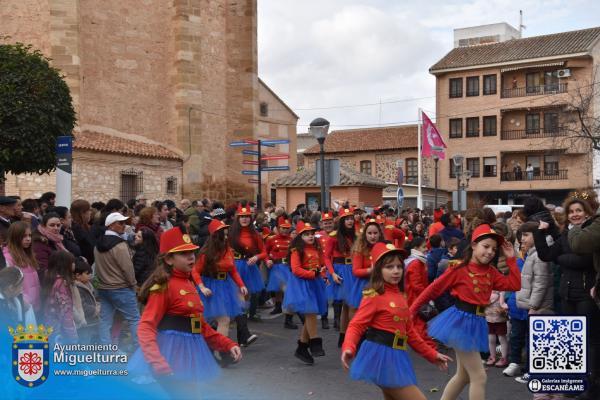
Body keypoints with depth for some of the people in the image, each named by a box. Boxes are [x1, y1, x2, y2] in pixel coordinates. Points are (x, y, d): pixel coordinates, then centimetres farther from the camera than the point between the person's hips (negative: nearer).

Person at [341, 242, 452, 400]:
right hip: (381, 355, -9)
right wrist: (348, 348, -37)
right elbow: (356, 325, -18)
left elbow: (410, 331, 19)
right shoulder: (374, 296, -12)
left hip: (396, 357, 9)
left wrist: (432, 355, 19)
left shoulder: (400, 296, 13)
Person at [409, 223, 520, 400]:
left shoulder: (491, 272, 7)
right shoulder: (459, 269, -12)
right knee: (479, 376, -7)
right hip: (461, 322, -8)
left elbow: (514, 285, 1)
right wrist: (412, 310, -7)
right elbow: (433, 289, -8)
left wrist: (511, 259, -2)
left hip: (477, 323, 8)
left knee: (463, 375, 18)